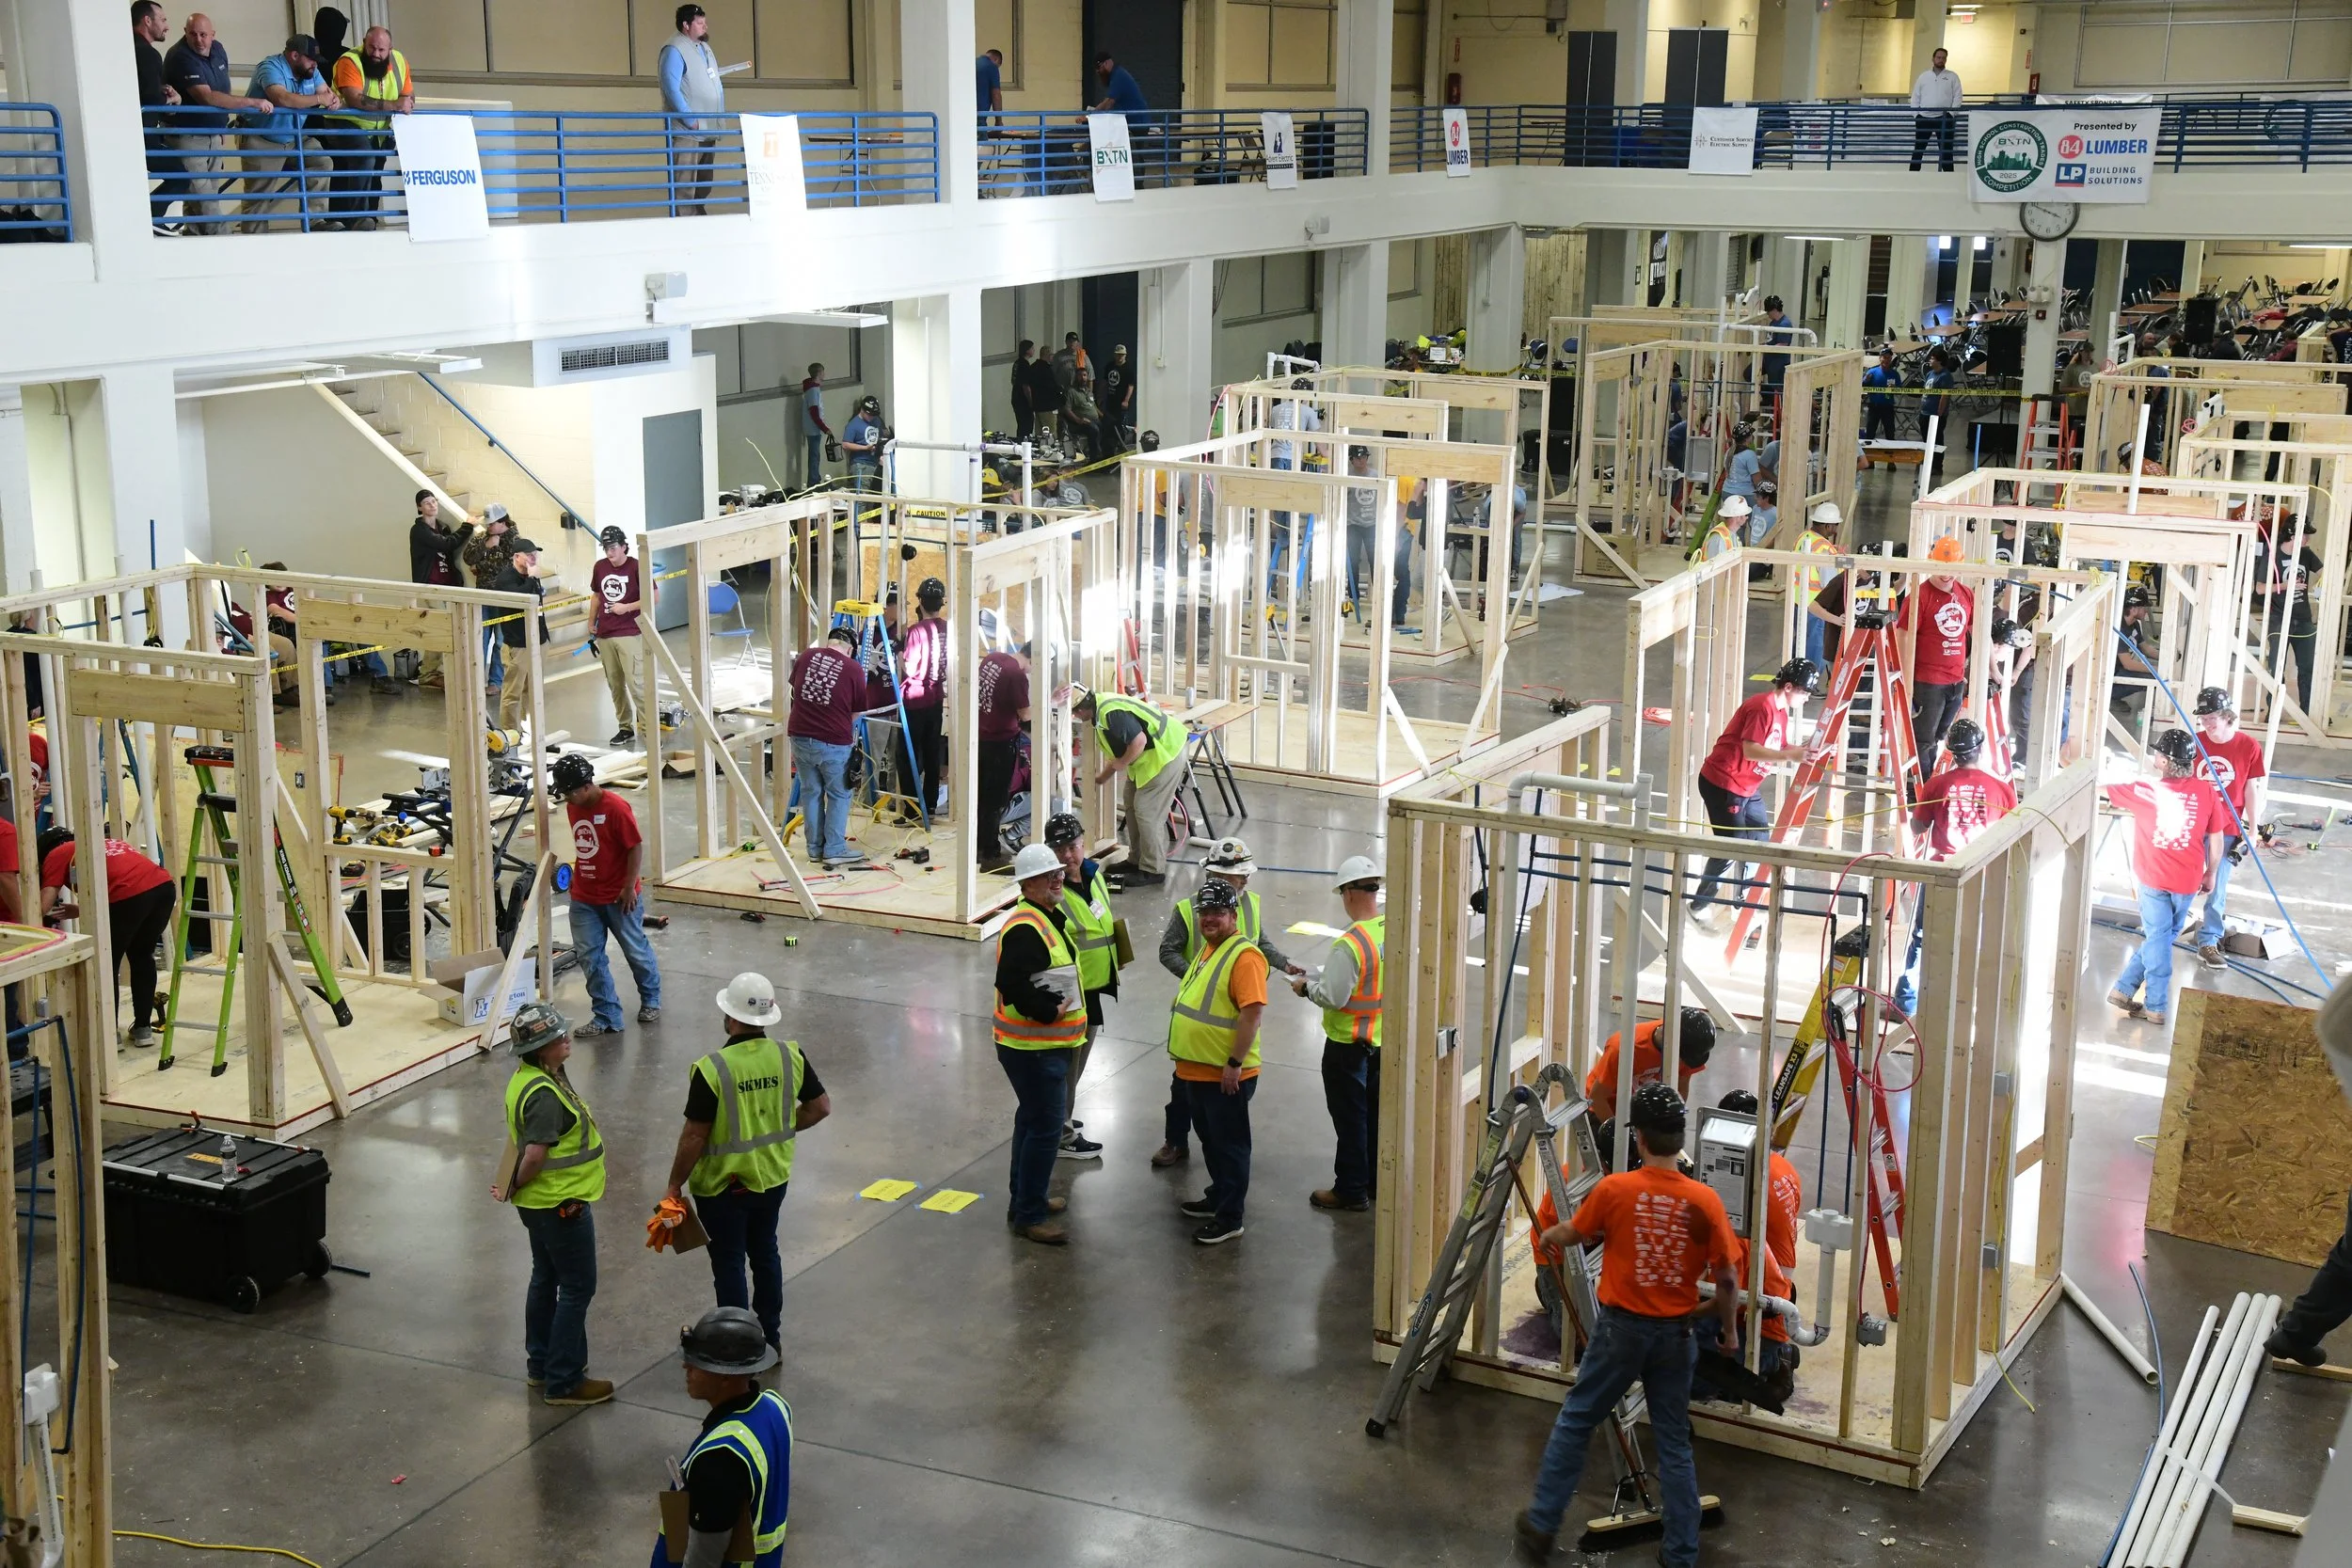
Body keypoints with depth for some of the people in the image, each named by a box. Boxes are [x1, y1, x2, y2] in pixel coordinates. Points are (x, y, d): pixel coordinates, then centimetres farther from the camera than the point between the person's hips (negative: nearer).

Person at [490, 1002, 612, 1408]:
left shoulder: (525, 1079, 4)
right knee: (578, 1289, 0)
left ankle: (540, 1365, 33)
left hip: (542, 1203, 10)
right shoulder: (545, 1094, -28)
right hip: (561, 1204, -10)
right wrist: (513, 1189, -12)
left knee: (546, 1280, 21)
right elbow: (534, 1155, -29)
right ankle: (564, 1382, 7)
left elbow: (518, 1138, 13)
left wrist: (512, 1184, 9)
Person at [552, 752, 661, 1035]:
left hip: (619, 897, -6)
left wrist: (629, 888, -17)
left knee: (636, 950, 11)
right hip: (584, 898, 6)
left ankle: (651, 1001, 33)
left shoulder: (615, 807, -19)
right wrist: (578, 876, 15)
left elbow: (636, 847, -16)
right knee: (589, 957, 2)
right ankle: (607, 1017, 8)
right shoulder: (572, 807, 2)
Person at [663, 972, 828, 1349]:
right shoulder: (790, 1056, -10)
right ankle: (770, 1336, 35)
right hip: (772, 1177, 5)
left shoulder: (711, 1070, -25)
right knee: (765, 1253, 23)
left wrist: (674, 1187, -8)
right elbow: (821, 1106, 0)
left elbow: (694, 1137, -20)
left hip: (722, 1186, -5)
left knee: (729, 1265, 11)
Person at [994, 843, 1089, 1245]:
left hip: (1047, 1045, 11)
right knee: (1045, 1127, -7)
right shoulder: (1024, 929, -21)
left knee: (1034, 1119, 21)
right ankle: (1029, 1216, 0)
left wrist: (1063, 1011, 11)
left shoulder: (1050, 918, 13)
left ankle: (1024, 1198, 35)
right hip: (1032, 1048, -11)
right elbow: (1013, 985, -30)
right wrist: (1050, 1011, -21)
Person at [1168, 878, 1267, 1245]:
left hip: (1225, 1075, -9)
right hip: (1197, 1070, 9)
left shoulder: (1243, 956, -19)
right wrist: (1183, 1051, 21)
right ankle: (1218, 1196, 37)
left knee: (1229, 1145, 2)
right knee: (1209, 1141, 22)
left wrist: (1235, 1063, -24)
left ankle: (1229, 1218, 10)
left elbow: (1253, 1011, -24)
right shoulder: (1207, 948, 12)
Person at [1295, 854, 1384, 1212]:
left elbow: (1332, 996, -25)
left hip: (1349, 1044, -7)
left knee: (1350, 1117, 7)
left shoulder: (1350, 944, -27)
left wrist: (1306, 986, -5)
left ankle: (1351, 1189, 17)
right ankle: (1379, 1180, 32)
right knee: (1378, 1111, 20)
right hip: (1388, 1038, 7)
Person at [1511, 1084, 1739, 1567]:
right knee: (1674, 1444, 12)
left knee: (1574, 1422, 15)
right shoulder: (1704, 1200, -11)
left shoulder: (1614, 1189, -13)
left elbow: (1573, 1234, 5)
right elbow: (1727, 1279, -6)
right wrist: (1729, 1330, 11)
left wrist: (1549, 1236, 28)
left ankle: (1541, 1524, 21)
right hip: (1674, 1334, 1)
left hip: (1621, 1328, -1)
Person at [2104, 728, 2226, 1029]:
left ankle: (2156, 1007, 8)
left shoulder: (2147, 791, -12)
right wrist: (2210, 874, 16)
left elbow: (2105, 789, 0)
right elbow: (2216, 840, 1)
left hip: (2154, 879, -2)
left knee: (2157, 938, 8)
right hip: (2188, 881, 2)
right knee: (2165, 936, 17)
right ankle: (2125, 989, 16)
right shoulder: (2206, 791, -7)